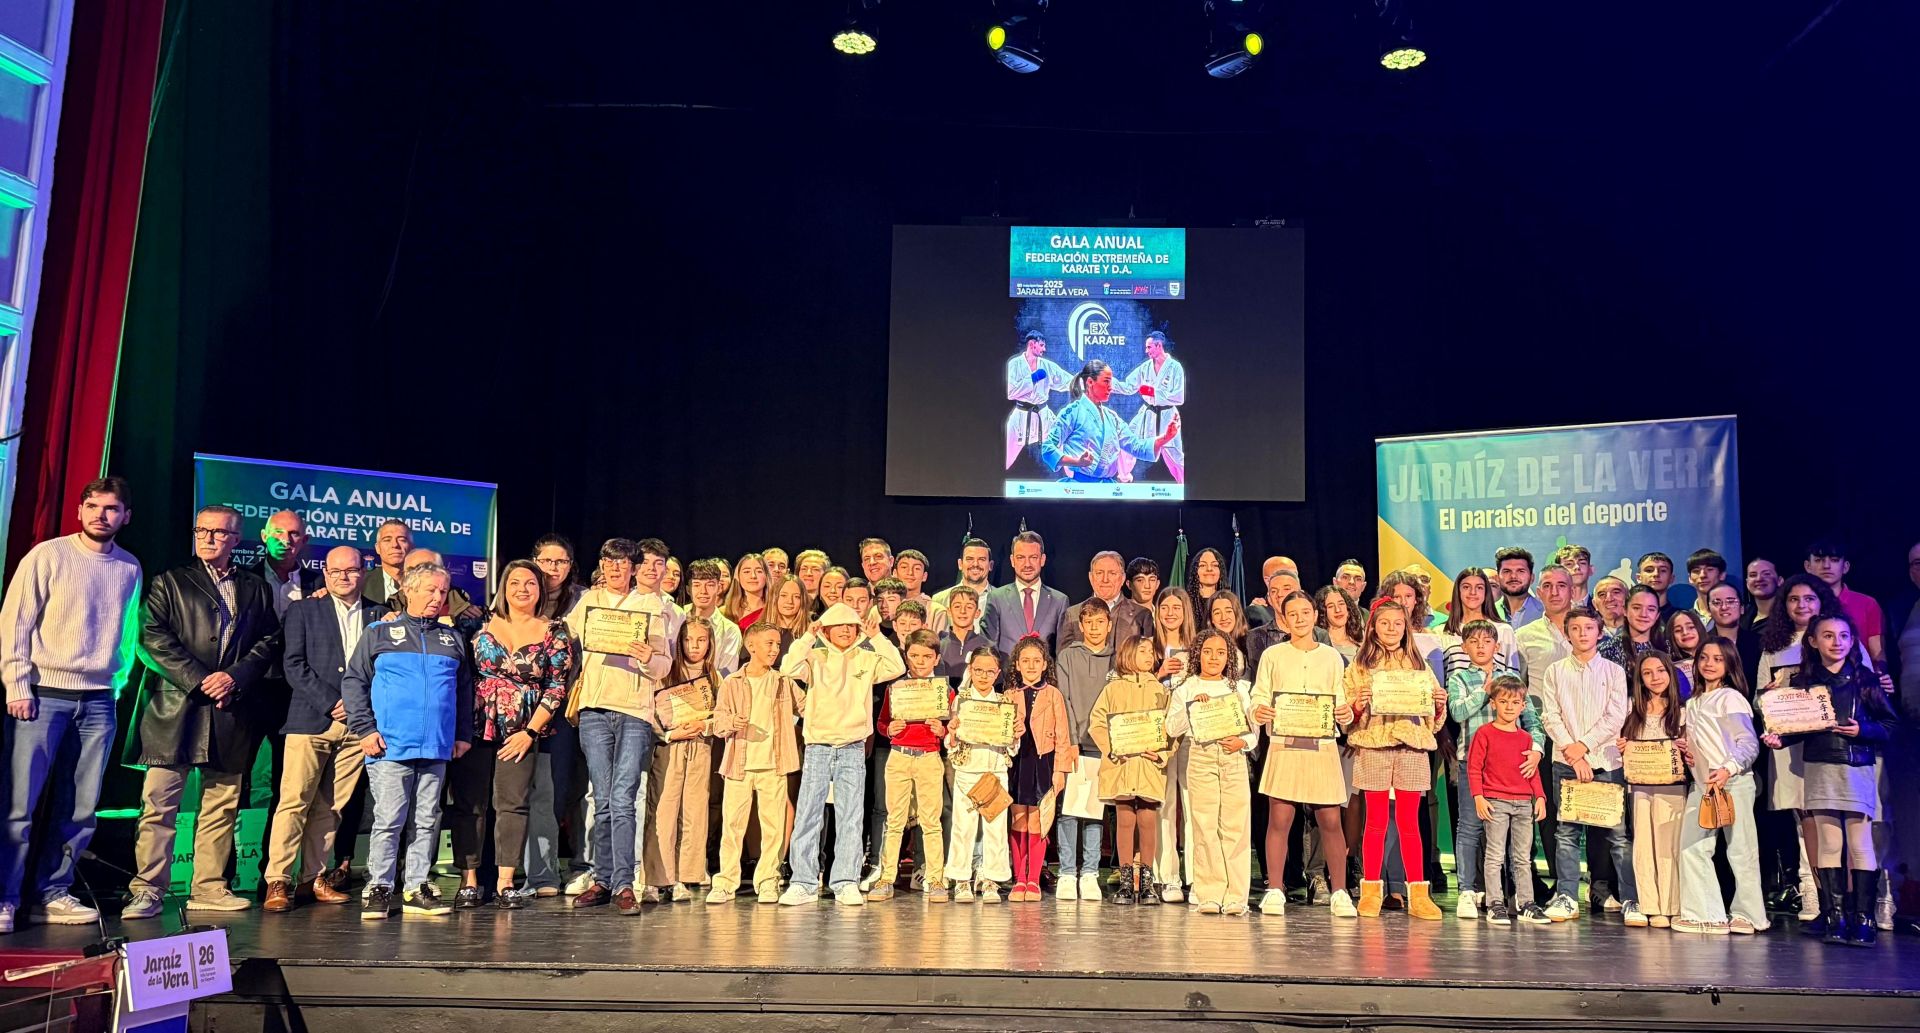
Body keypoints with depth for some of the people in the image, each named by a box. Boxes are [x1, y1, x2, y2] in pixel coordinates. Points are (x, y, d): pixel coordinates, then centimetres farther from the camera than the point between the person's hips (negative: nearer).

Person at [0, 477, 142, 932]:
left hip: (98, 700, 4)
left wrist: (119, 678, 9)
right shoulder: (47, 556, -2)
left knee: (80, 809, 4)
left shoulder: (129, 568, 9)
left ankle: (51, 895, 15)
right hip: (43, 694, -4)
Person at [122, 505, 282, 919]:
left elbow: (269, 641, 9)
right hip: (175, 708, -2)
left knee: (222, 805, 5)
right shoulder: (170, 583, 9)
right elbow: (154, 639, -1)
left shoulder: (256, 589, 16)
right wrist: (199, 681, -10)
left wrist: (235, 677, -7)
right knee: (159, 803, -4)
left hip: (231, 710, 2)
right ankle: (147, 891, 1)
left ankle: (209, 888, 12)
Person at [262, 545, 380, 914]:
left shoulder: (379, 615, 13)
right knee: (294, 802, -5)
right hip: (311, 720, -2)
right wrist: (331, 703, -9)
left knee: (330, 807, 5)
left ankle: (313, 879, 12)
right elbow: (294, 664, -1)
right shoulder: (304, 610, 7)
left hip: (357, 724, 2)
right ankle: (277, 882, -1)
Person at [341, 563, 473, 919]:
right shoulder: (380, 633, 6)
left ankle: (416, 890, 12)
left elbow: (465, 690, 20)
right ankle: (380, 890, 5)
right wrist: (365, 729, -5)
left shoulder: (453, 640, 16)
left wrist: (464, 734, 12)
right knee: (388, 821, -4)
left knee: (427, 822, 6)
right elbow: (353, 682, 3)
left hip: (437, 749, 4)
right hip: (390, 747, -4)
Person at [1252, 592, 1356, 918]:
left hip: (1322, 745, 1)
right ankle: (1274, 891, 3)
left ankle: (1340, 892, 10)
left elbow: (1341, 702, 11)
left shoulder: (1331, 656, 13)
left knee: (1330, 820, 0)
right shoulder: (1272, 655, 9)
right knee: (1279, 819, -4)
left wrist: (1346, 715, -11)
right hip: (1284, 744, -1)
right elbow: (1259, 699, 6)